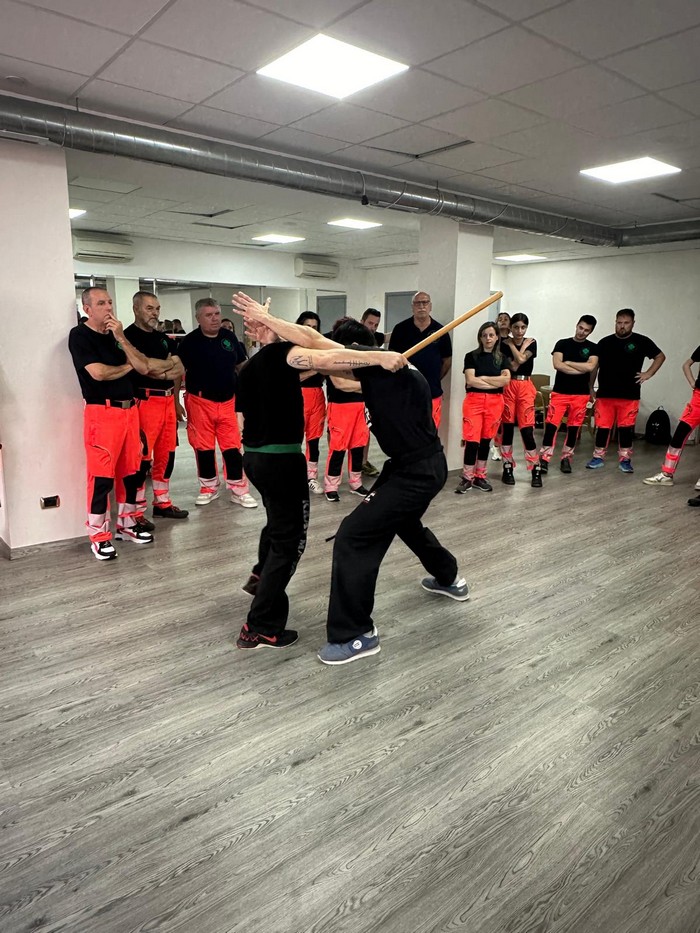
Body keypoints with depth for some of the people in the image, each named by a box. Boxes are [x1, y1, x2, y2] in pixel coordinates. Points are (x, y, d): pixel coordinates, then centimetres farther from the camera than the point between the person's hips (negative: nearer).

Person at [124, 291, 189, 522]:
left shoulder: (163, 338, 18)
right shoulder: (129, 336, -6)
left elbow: (179, 369, 12)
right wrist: (167, 367, -4)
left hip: (168, 401, 8)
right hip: (145, 402, -8)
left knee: (166, 455, 13)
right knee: (142, 457, -5)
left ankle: (163, 503, 26)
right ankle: (136, 512, 3)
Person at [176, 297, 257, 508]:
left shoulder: (230, 337, 4)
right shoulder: (190, 341, -5)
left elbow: (241, 366, 15)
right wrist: (176, 402, -4)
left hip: (228, 401, 2)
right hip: (200, 402, -2)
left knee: (233, 447, 2)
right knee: (204, 447, 8)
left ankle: (238, 490, 12)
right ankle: (209, 488, 24)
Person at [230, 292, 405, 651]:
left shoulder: (248, 368, 14)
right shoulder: (279, 353, -12)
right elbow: (326, 359, -29)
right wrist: (378, 357, -32)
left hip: (256, 456, 9)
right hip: (280, 459, -9)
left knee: (279, 520, 33)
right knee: (289, 540, 0)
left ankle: (260, 575, 55)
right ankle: (259, 628, 4)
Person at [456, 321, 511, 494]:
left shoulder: (502, 358, 11)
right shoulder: (472, 356, 3)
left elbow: (506, 379, -4)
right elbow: (470, 381, -9)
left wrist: (483, 378, -8)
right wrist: (495, 383, -5)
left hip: (495, 402, 3)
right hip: (474, 400, -3)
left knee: (485, 440, 9)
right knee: (472, 440, -9)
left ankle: (480, 477, 18)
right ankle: (466, 478, -1)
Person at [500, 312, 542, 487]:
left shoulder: (531, 342, 6)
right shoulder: (504, 343, 2)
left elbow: (521, 359, -12)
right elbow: (513, 366, -10)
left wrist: (512, 344, -1)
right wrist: (523, 346, -7)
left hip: (525, 388, 0)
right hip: (508, 387, 0)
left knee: (527, 429, -6)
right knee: (507, 427, 3)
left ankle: (536, 470, 2)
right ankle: (507, 468, 12)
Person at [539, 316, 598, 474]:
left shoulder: (593, 348, 5)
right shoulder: (562, 343, 3)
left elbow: (590, 366, -12)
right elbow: (557, 364, -12)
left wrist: (568, 362, -8)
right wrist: (581, 369, -10)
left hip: (581, 394, 1)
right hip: (560, 392, -1)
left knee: (574, 427, 6)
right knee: (551, 424, -7)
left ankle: (566, 459, 18)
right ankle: (544, 458, -3)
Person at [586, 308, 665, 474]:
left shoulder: (641, 341, 3)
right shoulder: (604, 342, 6)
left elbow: (660, 356, 13)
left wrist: (648, 373, 1)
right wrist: (590, 388, 11)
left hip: (630, 395, -1)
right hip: (605, 394, 1)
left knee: (626, 428, 3)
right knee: (602, 426, 3)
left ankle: (625, 460, 15)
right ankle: (598, 457, 16)